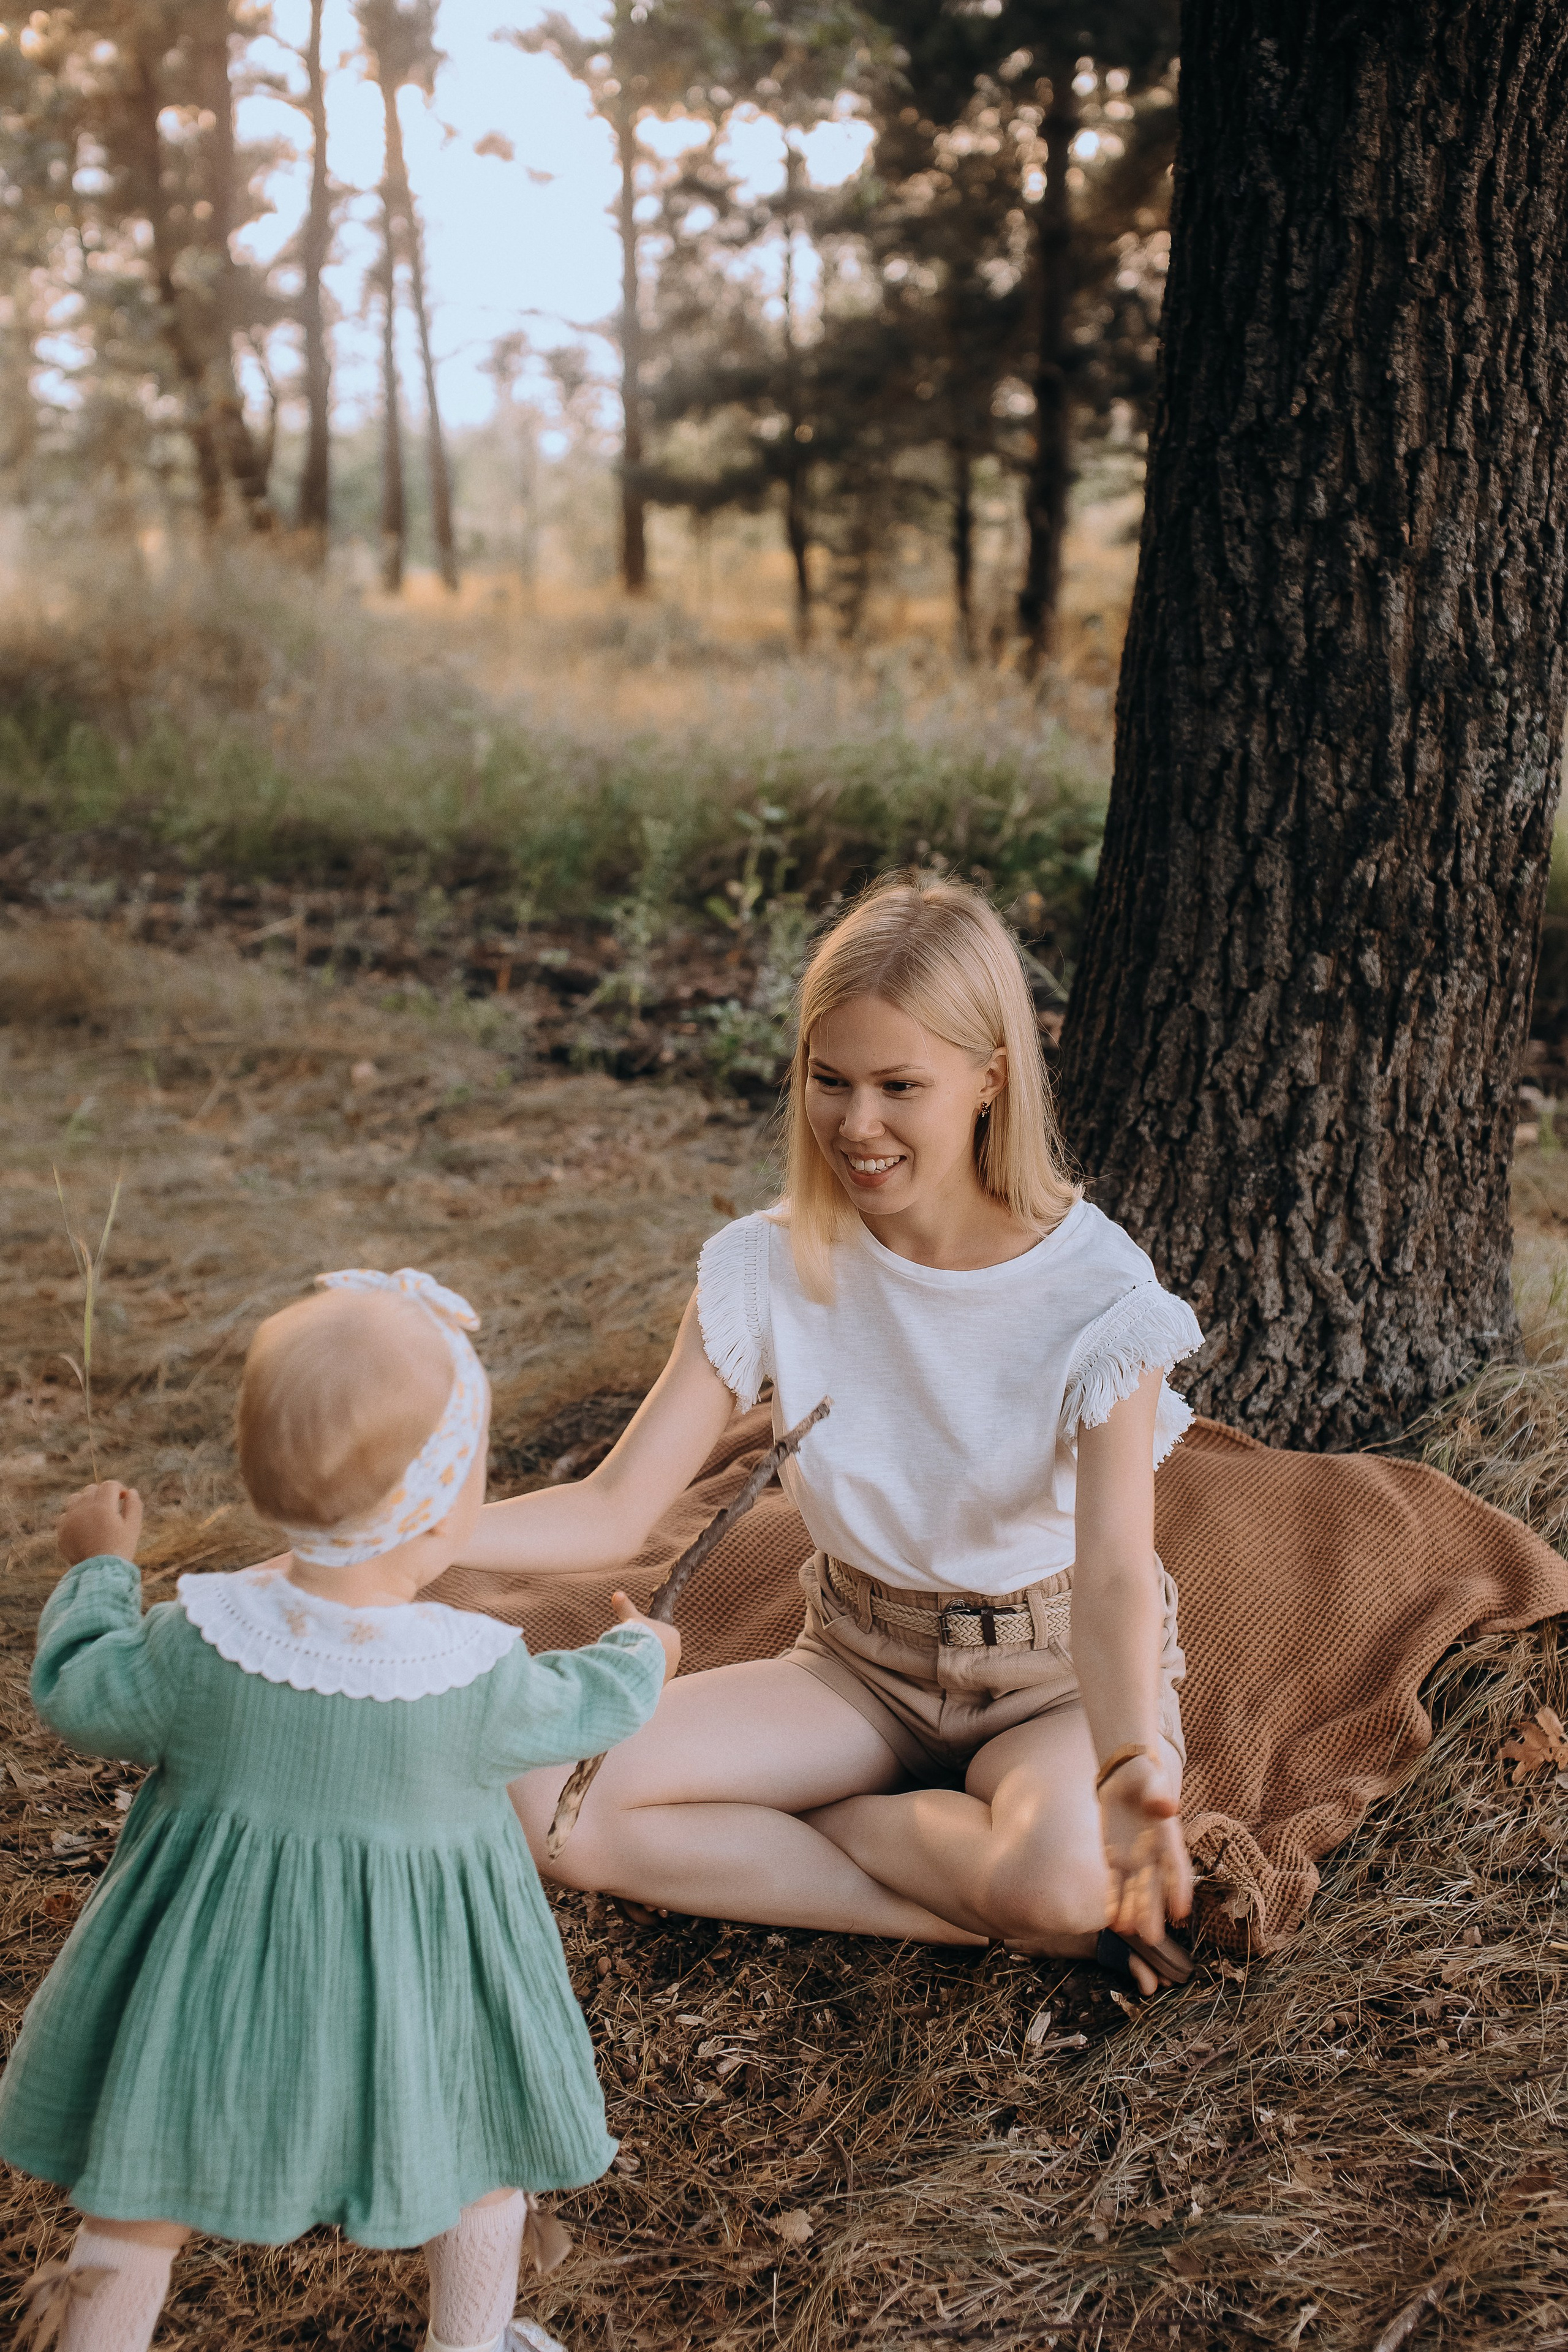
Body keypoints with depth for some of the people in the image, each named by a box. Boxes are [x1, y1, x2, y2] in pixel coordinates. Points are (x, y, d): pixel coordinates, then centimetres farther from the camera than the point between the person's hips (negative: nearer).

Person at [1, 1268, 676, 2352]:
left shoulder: (197, 1639, -21)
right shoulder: (477, 1675, -23)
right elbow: (576, 1713, -3)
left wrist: (99, 1569, 13)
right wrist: (637, 1654, 18)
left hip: (216, 1971, 1)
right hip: (416, 1979, 0)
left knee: (142, 2197, 20)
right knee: (475, 2166, 27)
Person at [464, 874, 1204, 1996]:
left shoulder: (1096, 1291, -20)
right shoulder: (773, 1266, -11)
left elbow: (1114, 1573, -29)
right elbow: (616, 1510, -14)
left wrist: (1130, 1762, -50)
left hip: (1059, 1670, -4)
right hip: (861, 1662, 4)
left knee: (1059, 1874, -39)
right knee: (551, 1801, -20)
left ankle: (821, 1819, -6)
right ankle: (1007, 1922, -16)